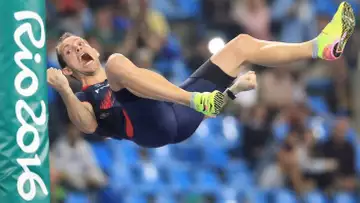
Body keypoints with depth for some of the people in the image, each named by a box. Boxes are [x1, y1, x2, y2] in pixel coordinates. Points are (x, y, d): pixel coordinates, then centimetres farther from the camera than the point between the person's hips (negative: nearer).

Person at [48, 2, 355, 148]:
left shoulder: (130, 79, 40)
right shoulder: (84, 97, 22)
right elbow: (88, 126, -2)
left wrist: (232, 87, 24)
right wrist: (63, 91, -19)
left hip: (180, 116, 6)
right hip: (152, 127, -6)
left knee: (241, 44, 9)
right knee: (116, 62, -30)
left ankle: (321, 47, -8)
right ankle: (196, 100, -45)